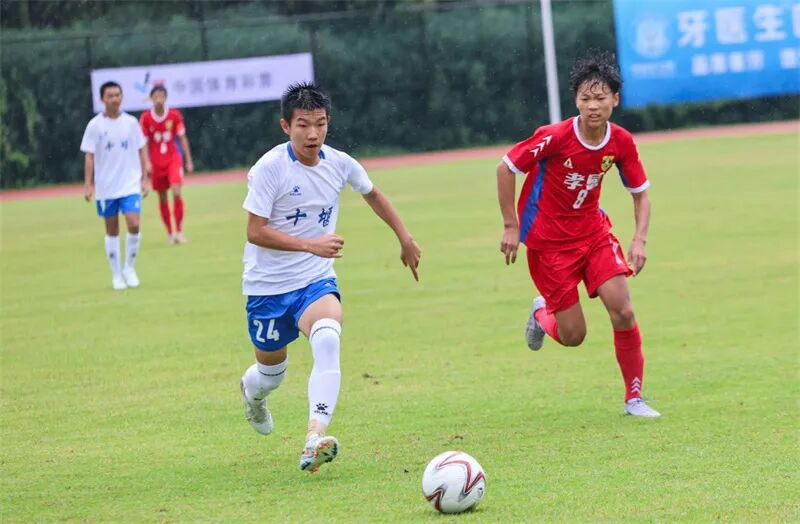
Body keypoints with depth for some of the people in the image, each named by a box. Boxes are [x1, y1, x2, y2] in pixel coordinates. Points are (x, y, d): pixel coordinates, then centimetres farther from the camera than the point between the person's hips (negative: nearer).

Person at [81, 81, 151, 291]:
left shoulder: (131, 122, 2)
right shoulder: (95, 125, -4)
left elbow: (141, 151, 7)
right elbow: (89, 156, -3)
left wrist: (145, 178, 3)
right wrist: (88, 184, -9)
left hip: (130, 185, 1)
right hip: (106, 187, -1)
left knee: (134, 225, -14)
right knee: (112, 230, 6)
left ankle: (129, 267, 6)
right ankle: (116, 274, 16)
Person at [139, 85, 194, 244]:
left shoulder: (175, 115, -4)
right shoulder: (145, 118, -5)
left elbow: (182, 138, 3)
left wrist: (189, 161, 3)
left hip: (173, 158, -1)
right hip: (156, 162, 1)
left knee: (176, 192, -17)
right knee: (162, 198, 6)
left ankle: (179, 231, -9)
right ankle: (169, 233, 18)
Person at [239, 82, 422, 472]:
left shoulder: (340, 164, -3)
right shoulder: (269, 168, -17)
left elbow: (372, 194, 20)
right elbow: (255, 232, -18)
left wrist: (405, 239, 23)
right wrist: (311, 244, -27)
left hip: (316, 280, 2)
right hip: (268, 286, -2)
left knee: (327, 339, -30)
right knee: (271, 372, 13)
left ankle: (314, 440, -40)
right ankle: (252, 391, 54)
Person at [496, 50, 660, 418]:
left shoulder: (621, 143, -9)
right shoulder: (555, 137, -23)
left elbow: (640, 194, 4)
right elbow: (505, 168, -13)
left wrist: (640, 240, -11)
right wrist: (511, 226, -12)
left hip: (593, 231, 4)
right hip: (548, 239, -4)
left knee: (623, 312, -12)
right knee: (573, 335, -4)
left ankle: (634, 398, 4)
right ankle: (542, 314, 33)